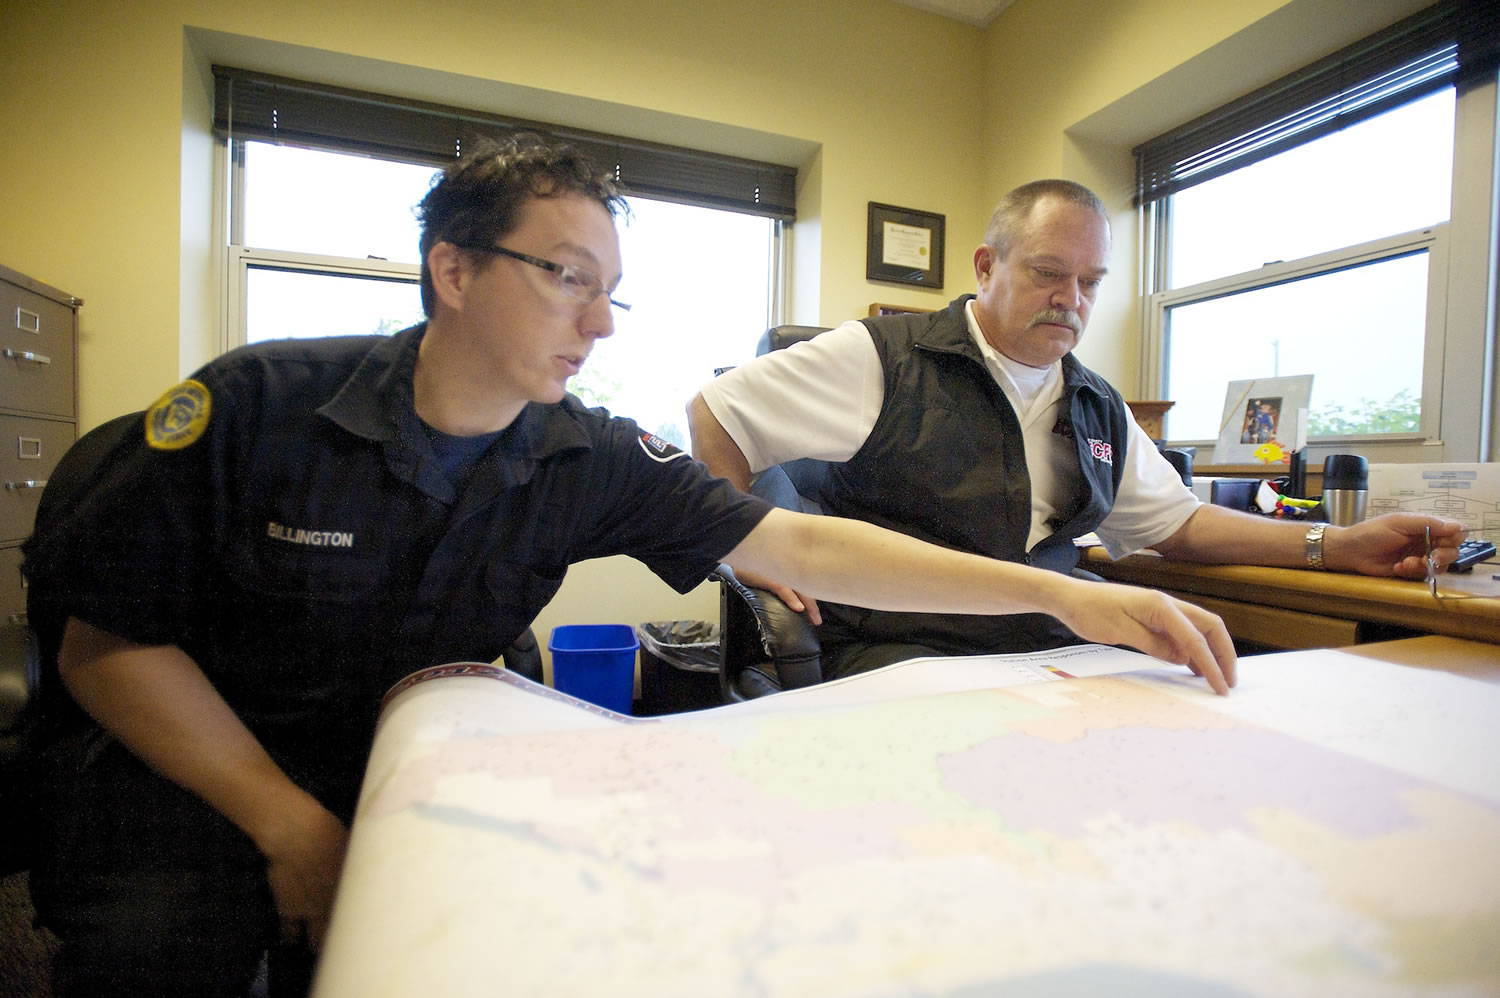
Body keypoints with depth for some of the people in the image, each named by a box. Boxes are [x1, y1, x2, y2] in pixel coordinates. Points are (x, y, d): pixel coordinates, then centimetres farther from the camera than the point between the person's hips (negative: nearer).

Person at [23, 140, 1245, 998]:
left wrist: (1059, 593, -26)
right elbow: (109, 633, -11)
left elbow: (799, 544, -21)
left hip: (401, 757, 2)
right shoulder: (259, 405, -19)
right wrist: (290, 826, -18)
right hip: (183, 748, -1)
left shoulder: (591, 461, -15)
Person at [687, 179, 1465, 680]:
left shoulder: (1100, 411, 18)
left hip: (1050, 652, 7)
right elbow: (713, 411, -2)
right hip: (900, 654, -6)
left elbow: (1177, 522, 25)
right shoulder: (883, 358, -4)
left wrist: (1334, 546, 13)